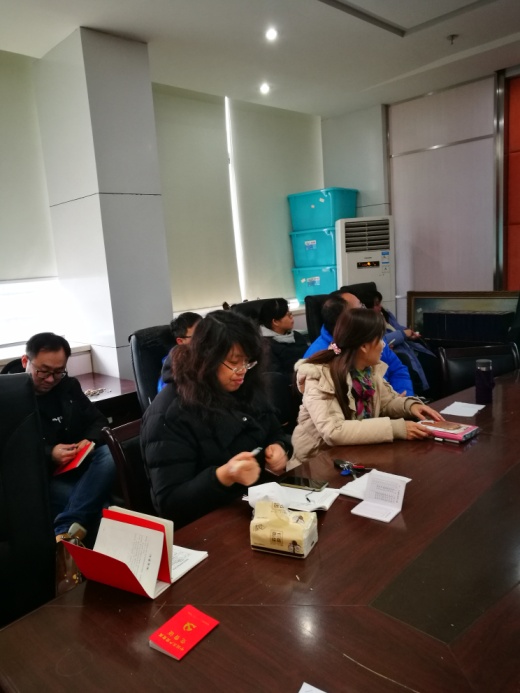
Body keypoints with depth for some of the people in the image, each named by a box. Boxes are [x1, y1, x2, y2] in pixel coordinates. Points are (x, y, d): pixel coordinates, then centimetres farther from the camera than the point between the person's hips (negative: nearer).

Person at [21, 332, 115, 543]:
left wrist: (90, 440, -14)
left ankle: (64, 532, -35)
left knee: (108, 454, -30)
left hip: (77, 467, 6)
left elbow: (98, 421, 11)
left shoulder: (68, 386, 10)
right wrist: (49, 455, -25)